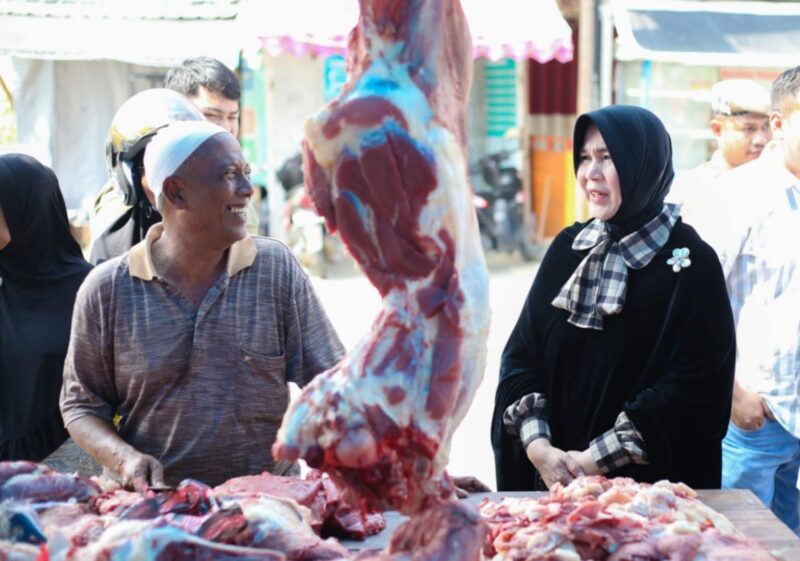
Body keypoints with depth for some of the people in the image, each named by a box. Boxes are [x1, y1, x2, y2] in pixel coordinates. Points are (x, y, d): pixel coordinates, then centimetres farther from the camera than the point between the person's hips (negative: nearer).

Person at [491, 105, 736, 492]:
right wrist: (538, 446, -12)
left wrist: (597, 459, -17)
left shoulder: (690, 264, -9)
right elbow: (520, 355, 3)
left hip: (652, 482, -4)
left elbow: (695, 386, -15)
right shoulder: (568, 248, 5)